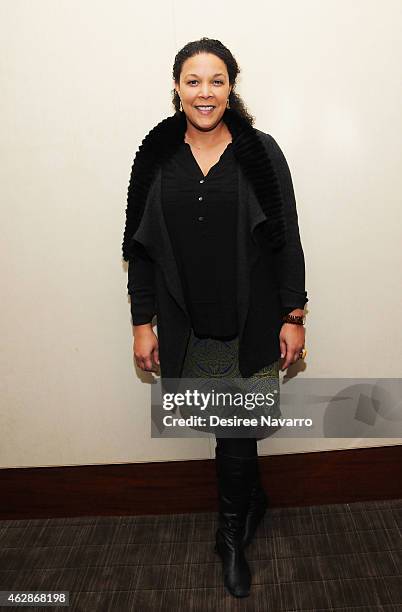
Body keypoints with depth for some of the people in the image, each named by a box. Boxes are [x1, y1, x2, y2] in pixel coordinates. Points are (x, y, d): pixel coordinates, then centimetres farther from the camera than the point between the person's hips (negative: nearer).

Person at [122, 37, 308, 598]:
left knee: (235, 431, 5)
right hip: (186, 328, 2)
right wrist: (143, 323, 1)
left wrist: (293, 317, -4)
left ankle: (232, 535, 32)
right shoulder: (156, 157, 2)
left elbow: (287, 241, -1)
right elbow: (140, 247, 3)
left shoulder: (261, 153, -2)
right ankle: (253, 499, 45)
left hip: (250, 323, -1)